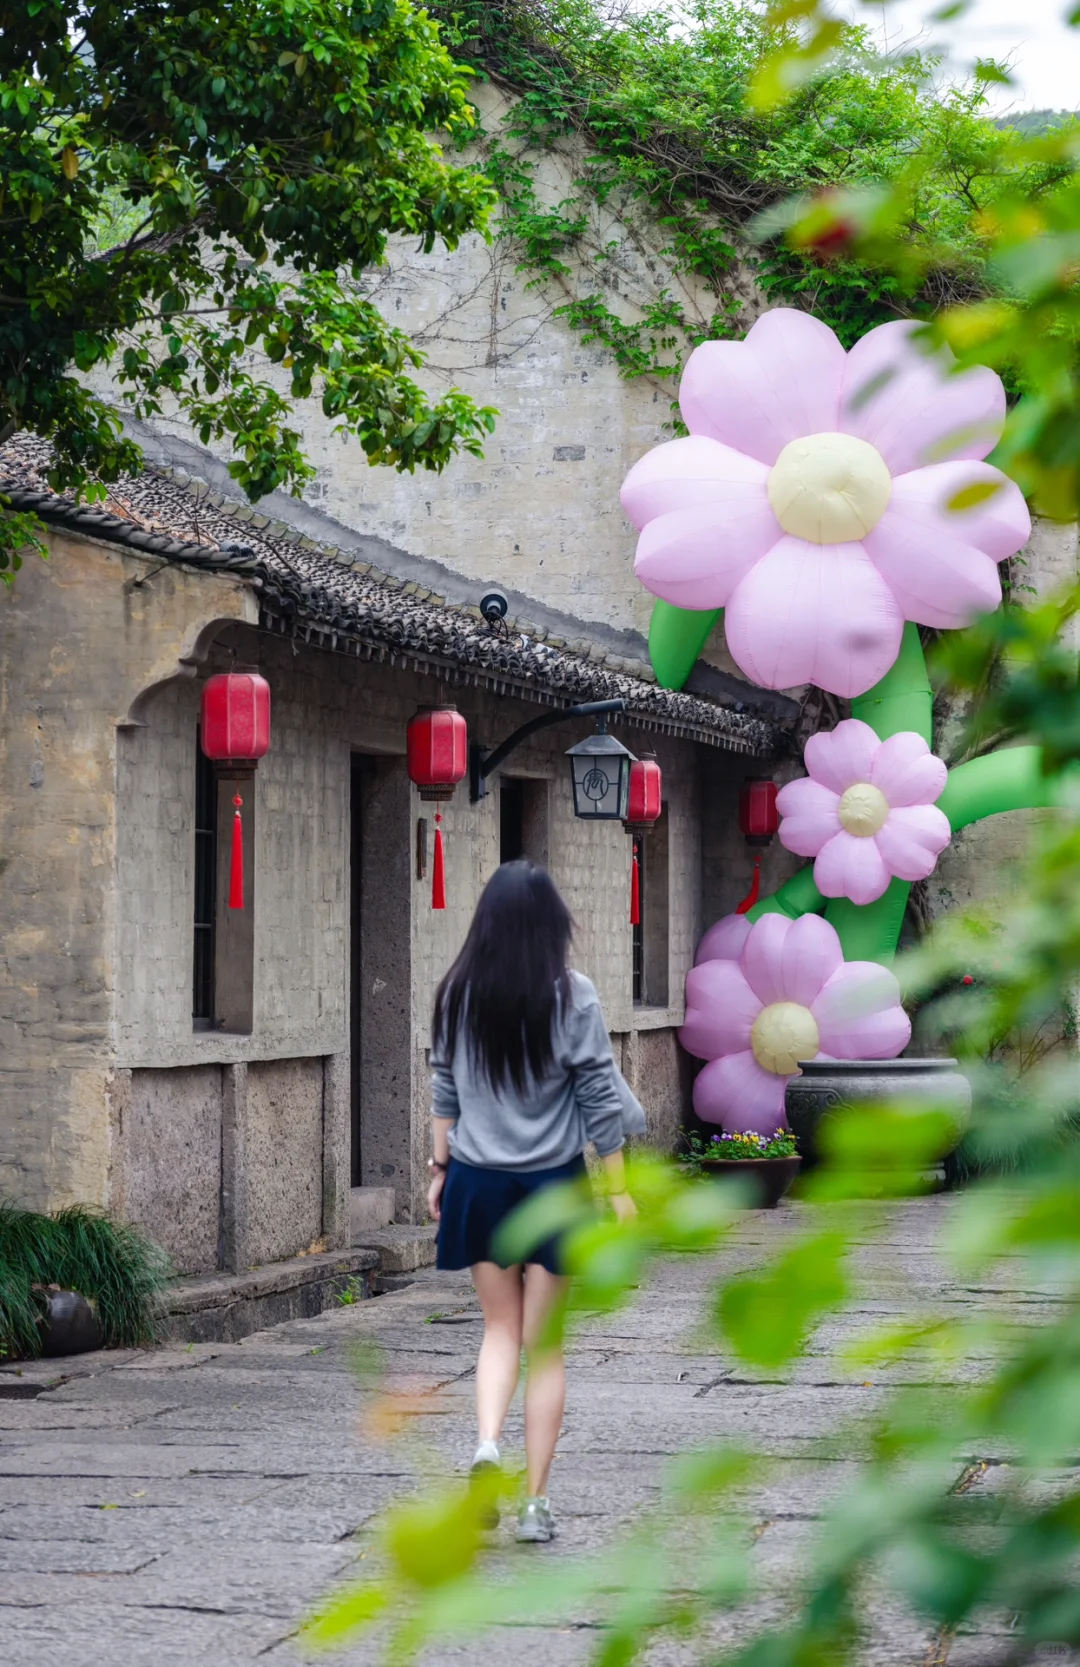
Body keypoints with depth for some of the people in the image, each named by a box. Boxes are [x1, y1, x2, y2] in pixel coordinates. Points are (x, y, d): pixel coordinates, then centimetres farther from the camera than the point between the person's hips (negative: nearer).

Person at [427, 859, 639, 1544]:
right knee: (543, 1344, 6)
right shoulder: (571, 994, -10)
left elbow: (444, 1091, 7)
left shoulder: (458, 993, -1)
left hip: (478, 1181, 2)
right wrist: (619, 1188, -1)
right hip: (552, 1181, -2)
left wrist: (441, 1167, 18)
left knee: (501, 1328, 16)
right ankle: (537, 1502, 7)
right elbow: (600, 1098, -7)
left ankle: (488, 1444, -9)